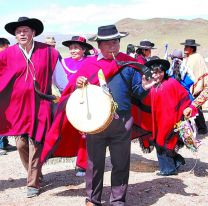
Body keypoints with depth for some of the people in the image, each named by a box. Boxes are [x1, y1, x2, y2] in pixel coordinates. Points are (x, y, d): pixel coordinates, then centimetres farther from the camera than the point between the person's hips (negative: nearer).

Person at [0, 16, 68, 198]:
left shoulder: (48, 52, -2)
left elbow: (60, 78, 5)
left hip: (39, 105, -2)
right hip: (18, 106, 2)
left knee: (35, 144, -1)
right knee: (21, 144, 7)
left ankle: (33, 183, 11)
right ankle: (35, 174, 30)